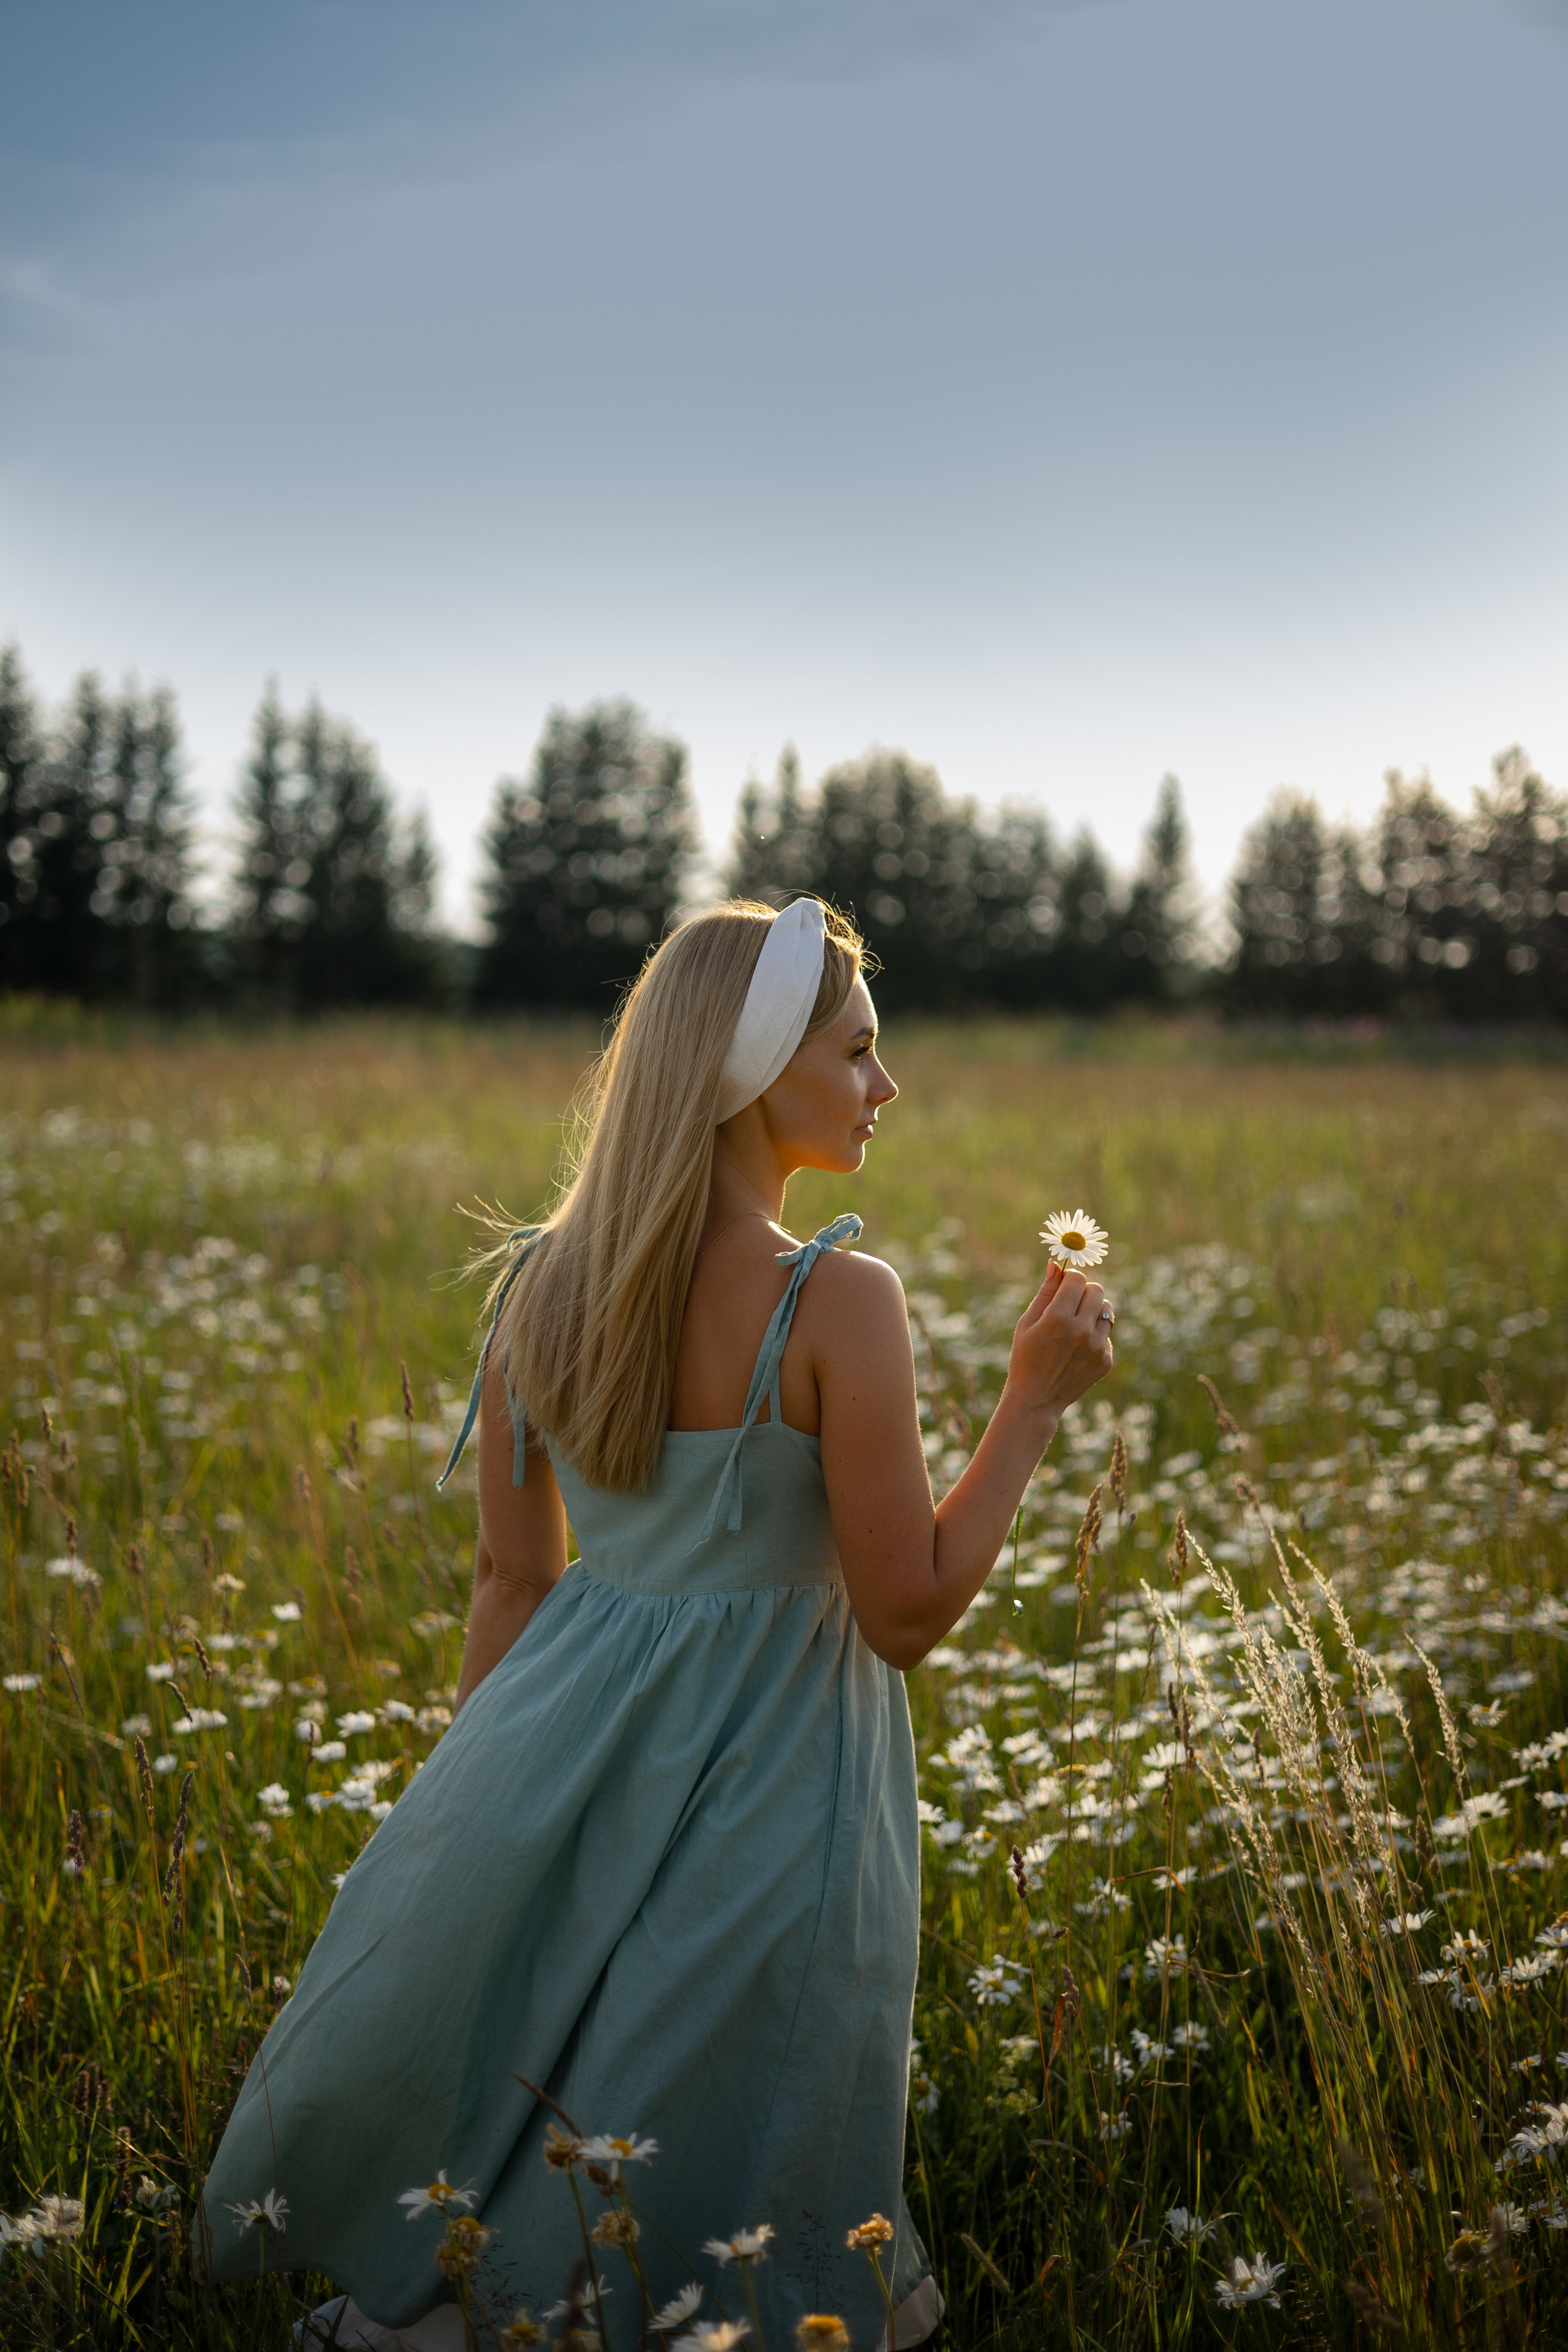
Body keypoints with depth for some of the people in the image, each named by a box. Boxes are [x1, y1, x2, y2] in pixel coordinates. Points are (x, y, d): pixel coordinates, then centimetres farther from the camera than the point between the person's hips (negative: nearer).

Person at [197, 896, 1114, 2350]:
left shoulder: (539, 1285, -2)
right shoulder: (837, 1304, -19)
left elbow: (512, 1583, 4)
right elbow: (906, 1615, -16)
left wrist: (477, 1813, 15)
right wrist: (1036, 1401, -9)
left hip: (569, 1738, 5)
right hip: (762, 1777, -5)